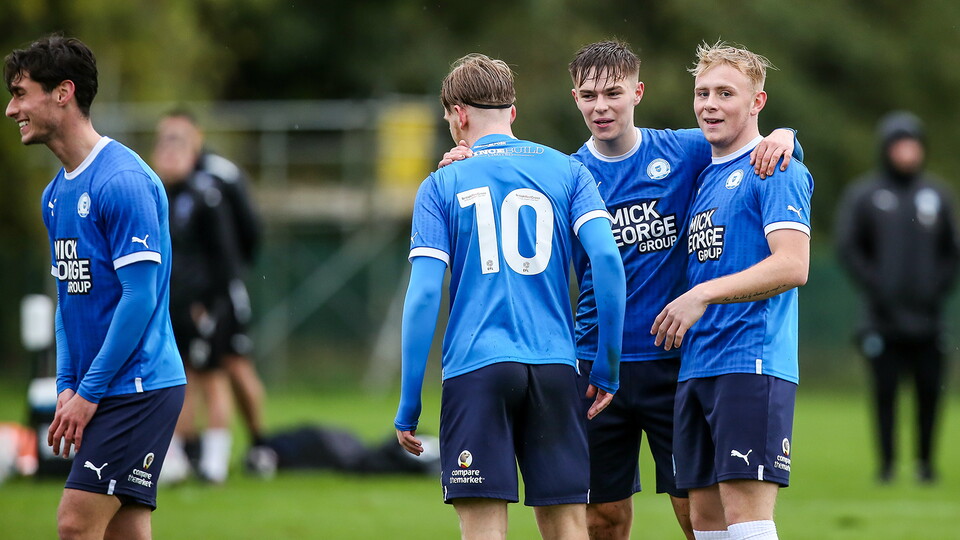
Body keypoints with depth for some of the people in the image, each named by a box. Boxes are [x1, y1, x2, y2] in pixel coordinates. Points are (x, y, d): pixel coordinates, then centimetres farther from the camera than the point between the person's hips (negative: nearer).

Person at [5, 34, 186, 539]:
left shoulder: (123, 180, -15)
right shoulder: (56, 194, 14)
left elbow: (140, 297, -18)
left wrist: (89, 392, -15)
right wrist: (67, 387, 8)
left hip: (137, 387, -9)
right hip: (93, 390, 9)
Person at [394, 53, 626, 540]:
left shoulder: (443, 185, 4)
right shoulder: (565, 172, 10)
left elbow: (423, 294, -3)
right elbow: (607, 258, -3)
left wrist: (408, 405, 0)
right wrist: (607, 367, 3)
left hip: (475, 371, -2)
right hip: (555, 368, 2)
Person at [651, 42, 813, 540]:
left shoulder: (774, 170, -5)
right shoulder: (703, 176, 21)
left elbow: (792, 265, -17)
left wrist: (702, 296, -18)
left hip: (752, 366, -8)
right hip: (696, 367, 8)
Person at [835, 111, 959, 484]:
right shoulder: (862, 196, 4)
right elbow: (848, 249, 1)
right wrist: (876, 289, -8)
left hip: (927, 315, 2)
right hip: (884, 317, -2)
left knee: (930, 390, -1)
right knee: (885, 391, -3)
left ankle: (925, 460, 12)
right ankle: (886, 463, 4)